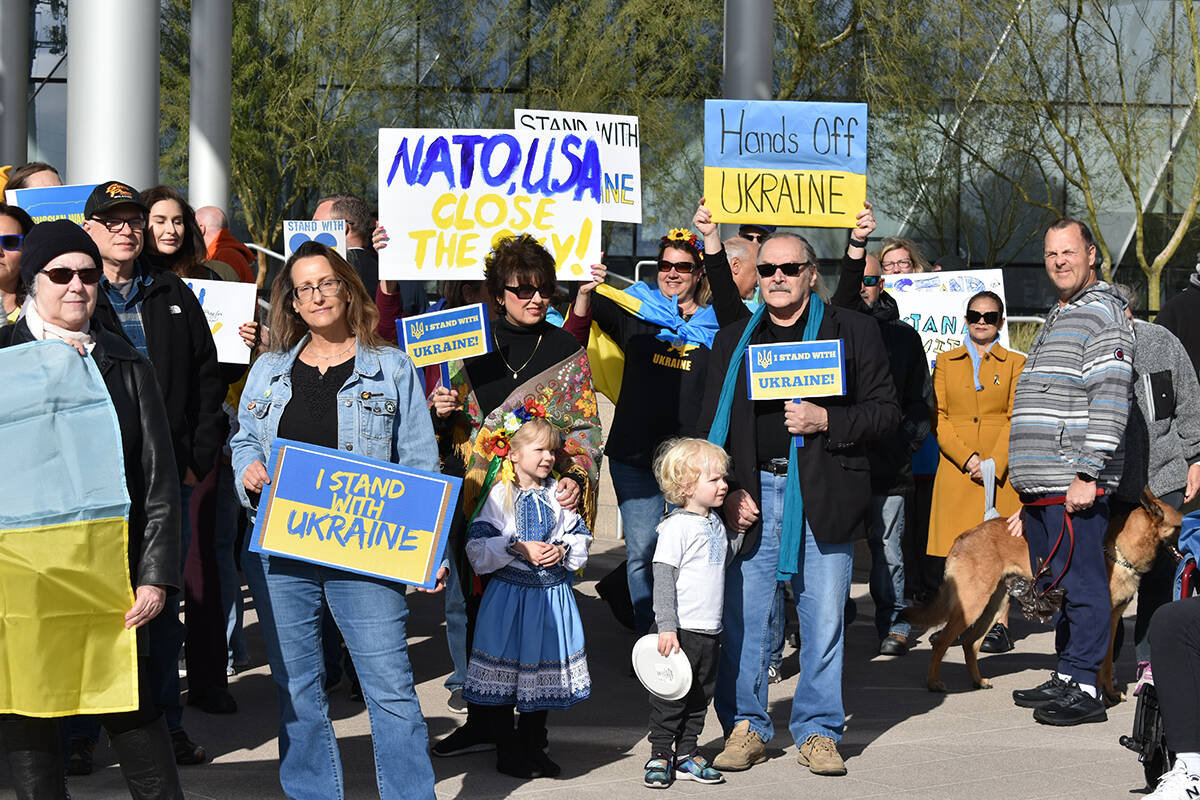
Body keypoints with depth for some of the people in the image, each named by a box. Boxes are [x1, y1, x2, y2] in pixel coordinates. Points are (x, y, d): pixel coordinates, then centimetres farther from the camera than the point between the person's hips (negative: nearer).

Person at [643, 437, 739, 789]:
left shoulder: (715, 523, 12)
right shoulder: (676, 526, -13)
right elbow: (663, 578, -16)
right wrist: (666, 627, -20)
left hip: (710, 630, 8)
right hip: (682, 629, -8)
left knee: (701, 694, 12)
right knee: (671, 694, -1)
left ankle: (687, 754, 21)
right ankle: (660, 755, 8)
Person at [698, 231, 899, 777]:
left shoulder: (853, 332, 6)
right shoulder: (732, 341, 14)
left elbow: (887, 412, 3)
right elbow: (712, 425, 13)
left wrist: (826, 420, -12)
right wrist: (728, 491, 0)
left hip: (824, 497, -2)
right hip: (752, 493, 2)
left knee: (824, 619, 2)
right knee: (743, 614, 1)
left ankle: (818, 732, 12)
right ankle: (745, 728, 12)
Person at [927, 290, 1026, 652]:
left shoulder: (1015, 364, 8)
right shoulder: (946, 362, 11)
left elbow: (1017, 419, 1)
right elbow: (938, 418, 3)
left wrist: (994, 462, -12)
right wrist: (967, 459, -10)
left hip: (1001, 466, -1)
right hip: (956, 468, 1)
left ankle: (1000, 624, -1)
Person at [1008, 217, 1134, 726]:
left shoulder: (1102, 312, -7)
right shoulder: (1059, 317, 23)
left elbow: (1111, 399, -16)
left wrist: (1087, 474, -22)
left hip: (1074, 482, -10)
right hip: (1040, 486, 10)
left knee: (1081, 584, -7)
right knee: (1053, 585, 13)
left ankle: (1083, 689, -6)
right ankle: (1065, 678, 20)